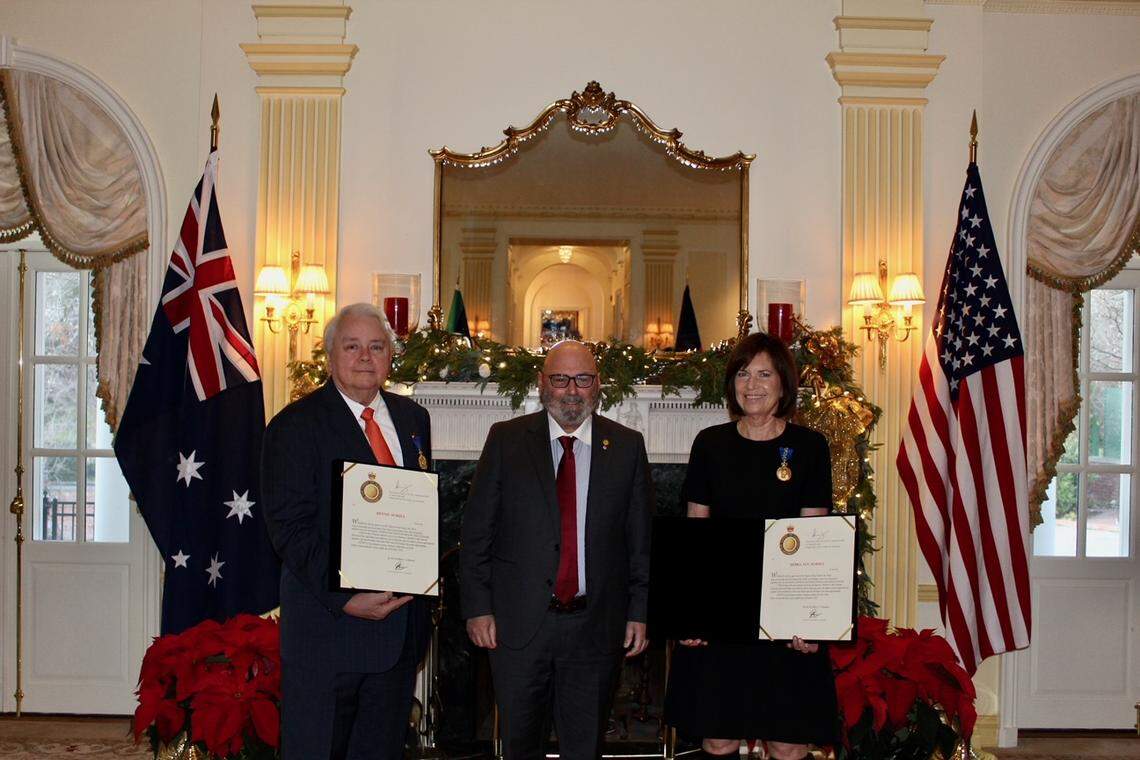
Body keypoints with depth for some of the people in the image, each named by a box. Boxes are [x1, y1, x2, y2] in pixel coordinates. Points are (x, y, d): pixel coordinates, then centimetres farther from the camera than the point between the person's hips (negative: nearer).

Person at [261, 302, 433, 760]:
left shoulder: (413, 419, 12)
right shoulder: (295, 426, -7)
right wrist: (344, 598, -21)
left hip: (402, 618, 6)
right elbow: (289, 528, -13)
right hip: (328, 625, -5)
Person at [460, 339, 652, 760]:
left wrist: (639, 611, 1)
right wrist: (478, 607, -5)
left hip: (597, 626, 1)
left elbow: (641, 538, 5)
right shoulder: (506, 440, 1)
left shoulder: (628, 446, 4)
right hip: (519, 623, 0)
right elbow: (476, 530, 0)